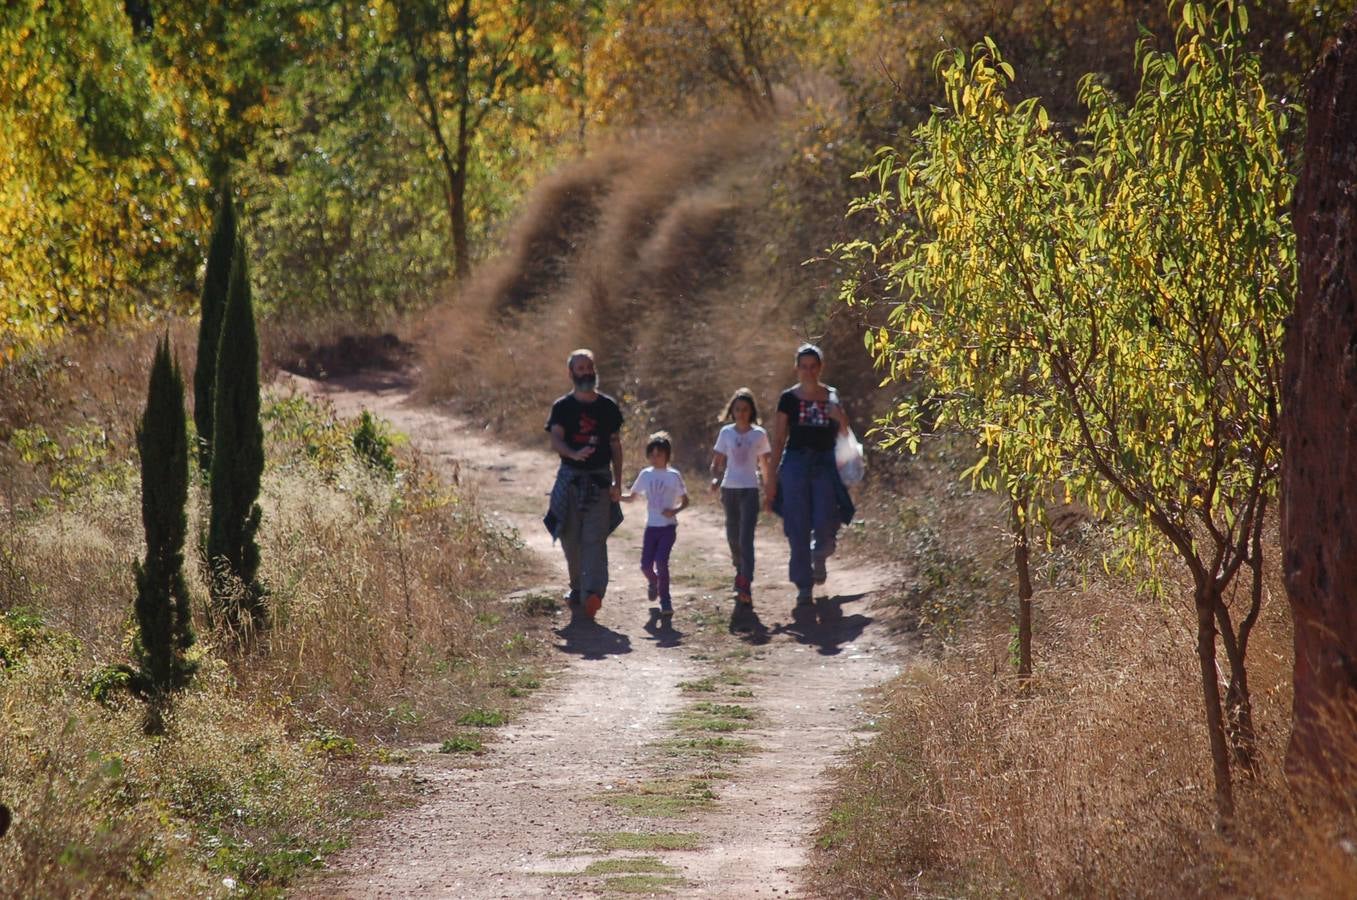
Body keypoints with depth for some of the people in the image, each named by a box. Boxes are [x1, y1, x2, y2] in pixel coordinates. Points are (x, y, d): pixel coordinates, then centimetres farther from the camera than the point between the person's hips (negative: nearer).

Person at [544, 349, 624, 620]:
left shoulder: (608, 406, 6)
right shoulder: (562, 407, 3)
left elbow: (615, 445, 9)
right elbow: (555, 440, -11)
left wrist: (617, 483, 2)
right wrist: (574, 454, -33)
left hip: (600, 480, -1)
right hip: (570, 478, 1)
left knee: (595, 538, -11)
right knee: (570, 537, 5)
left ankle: (593, 592, -22)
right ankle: (576, 586, 23)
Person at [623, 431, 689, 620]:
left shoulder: (673, 475, -4)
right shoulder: (646, 475, 6)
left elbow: (685, 501, 2)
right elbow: (631, 497, 15)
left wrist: (675, 510, -18)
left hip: (668, 526, -4)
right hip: (651, 526, 4)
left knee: (661, 561, -18)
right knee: (646, 565, 0)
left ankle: (665, 602, -8)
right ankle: (654, 582, 36)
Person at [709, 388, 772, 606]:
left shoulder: (759, 434, 2)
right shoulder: (726, 433, 6)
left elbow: (765, 464, 9)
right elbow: (717, 461, 9)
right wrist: (715, 478, -10)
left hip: (750, 490, -3)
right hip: (730, 488, 3)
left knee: (746, 538, -13)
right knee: (733, 537, 11)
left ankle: (745, 586, -21)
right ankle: (740, 569, 38)